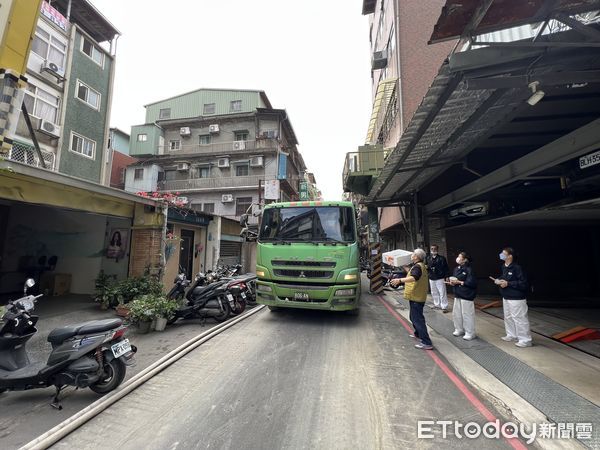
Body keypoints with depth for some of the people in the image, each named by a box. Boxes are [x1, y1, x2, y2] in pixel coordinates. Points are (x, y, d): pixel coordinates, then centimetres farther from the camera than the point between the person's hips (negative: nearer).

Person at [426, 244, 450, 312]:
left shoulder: (441, 258, -8)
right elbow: (426, 266, 16)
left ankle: (444, 307, 6)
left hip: (440, 279, -5)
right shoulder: (428, 258, 6)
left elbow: (446, 268, -10)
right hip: (431, 279, 5)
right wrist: (426, 267, -7)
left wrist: (446, 276, -15)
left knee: (442, 293, -3)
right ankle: (437, 305, 29)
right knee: (434, 293, 15)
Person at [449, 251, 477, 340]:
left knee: (467, 315, 2)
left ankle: (470, 333, 17)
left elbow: (472, 283, -21)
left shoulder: (469, 269, -15)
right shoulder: (456, 268, 8)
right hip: (457, 294, 8)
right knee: (456, 313, 15)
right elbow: (453, 278, 17)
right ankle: (459, 330, 32)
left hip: (466, 295, -8)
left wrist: (459, 282, -19)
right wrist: (452, 282, -4)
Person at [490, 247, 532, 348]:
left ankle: (525, 340, 12)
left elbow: (524, 283, -23)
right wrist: (498, 280, 1)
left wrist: (508, 283, -23)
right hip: (506, 297, 9)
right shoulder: (504, 267, 6)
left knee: (519, 319, 0)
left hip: (516, 299, -9)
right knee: (508, 317, 19)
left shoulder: (517, 268, -21)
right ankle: (512, 335, 34)